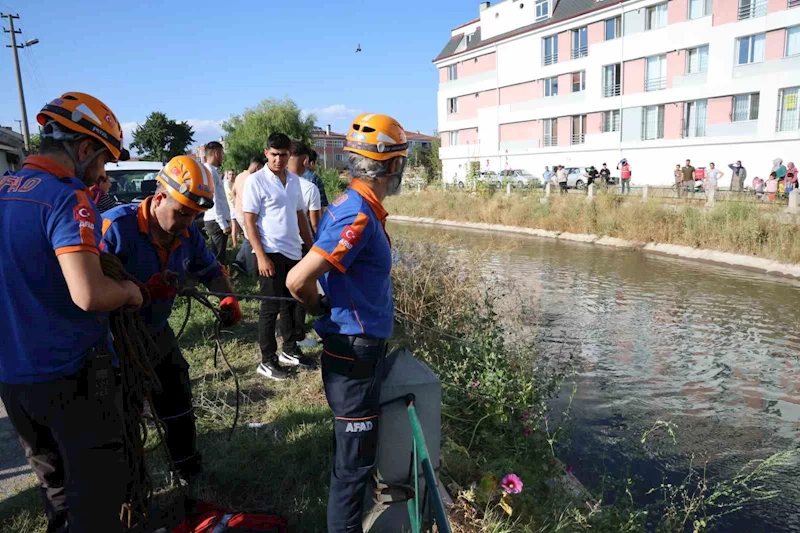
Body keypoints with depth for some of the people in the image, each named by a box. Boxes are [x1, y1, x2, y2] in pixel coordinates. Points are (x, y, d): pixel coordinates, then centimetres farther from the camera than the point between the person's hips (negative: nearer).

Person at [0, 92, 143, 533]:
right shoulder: (67, 199, -21)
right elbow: (89, 295, -32)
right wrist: (130, 291, -13)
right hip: (67, 374, -8)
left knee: (53, 483, 25)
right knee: (97, 487, 10)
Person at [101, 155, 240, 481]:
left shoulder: (187, 233, -4)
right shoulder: (117, 226, -25)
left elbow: (210, 269, 9)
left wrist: (228, 297, -9)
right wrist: (145, 289, -38)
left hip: (157, 333, 6)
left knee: (179, 409, 17)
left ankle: (190, 473, 37)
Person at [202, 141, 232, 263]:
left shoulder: (213, 171, 16)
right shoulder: (209, 171, -14)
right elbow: (213, 200, -20)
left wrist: (224, 221, 19)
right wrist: (223, 224, -21)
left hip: (216, 220, 10)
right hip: (217, 221, -10)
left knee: (216, 255, 15)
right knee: (218, 257, -6)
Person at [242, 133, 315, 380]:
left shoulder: (294, 180, 9)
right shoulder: (256, 180, -9)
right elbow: (249, 221, -12)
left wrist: (312, 247, 12)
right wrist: (261, 256, -18)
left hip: (294, 252, 6)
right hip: (271, 253, -6)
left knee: (291, 303, 15)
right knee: (271, 307, 1)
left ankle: (290, 350, 30)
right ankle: (267, 361, 12)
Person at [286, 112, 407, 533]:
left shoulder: (351, 206, 7)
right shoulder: (359, 216, -24)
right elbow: (298, 281, -29)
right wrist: (321, 309, -10)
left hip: (359, 346, 10)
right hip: (355, 352, -10)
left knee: (352, 451, 25)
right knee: (354, 460, 5)